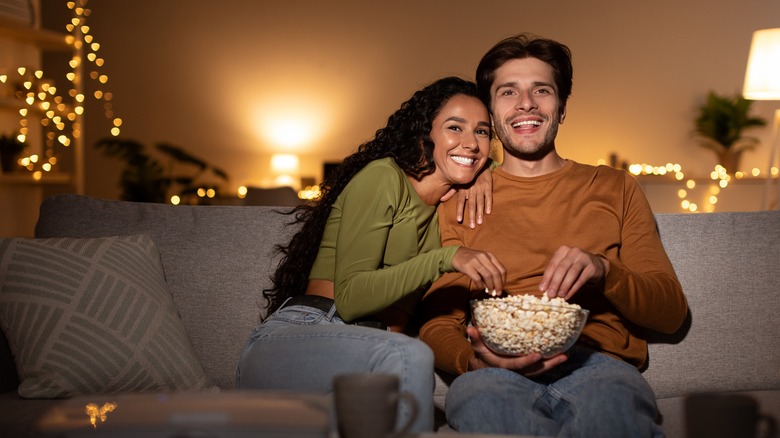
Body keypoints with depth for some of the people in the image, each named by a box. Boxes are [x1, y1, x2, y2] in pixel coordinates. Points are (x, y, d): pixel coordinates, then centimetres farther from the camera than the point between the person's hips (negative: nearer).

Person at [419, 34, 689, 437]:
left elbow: (671, 312, 12)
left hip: (597, 363, 0)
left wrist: (603, 271, -10)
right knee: (479, 393, -39)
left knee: (611, 404, -38)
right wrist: (472, 359, -16)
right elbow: (438, 324, 10)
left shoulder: (613, 188, 19)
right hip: (498, 371, 0)